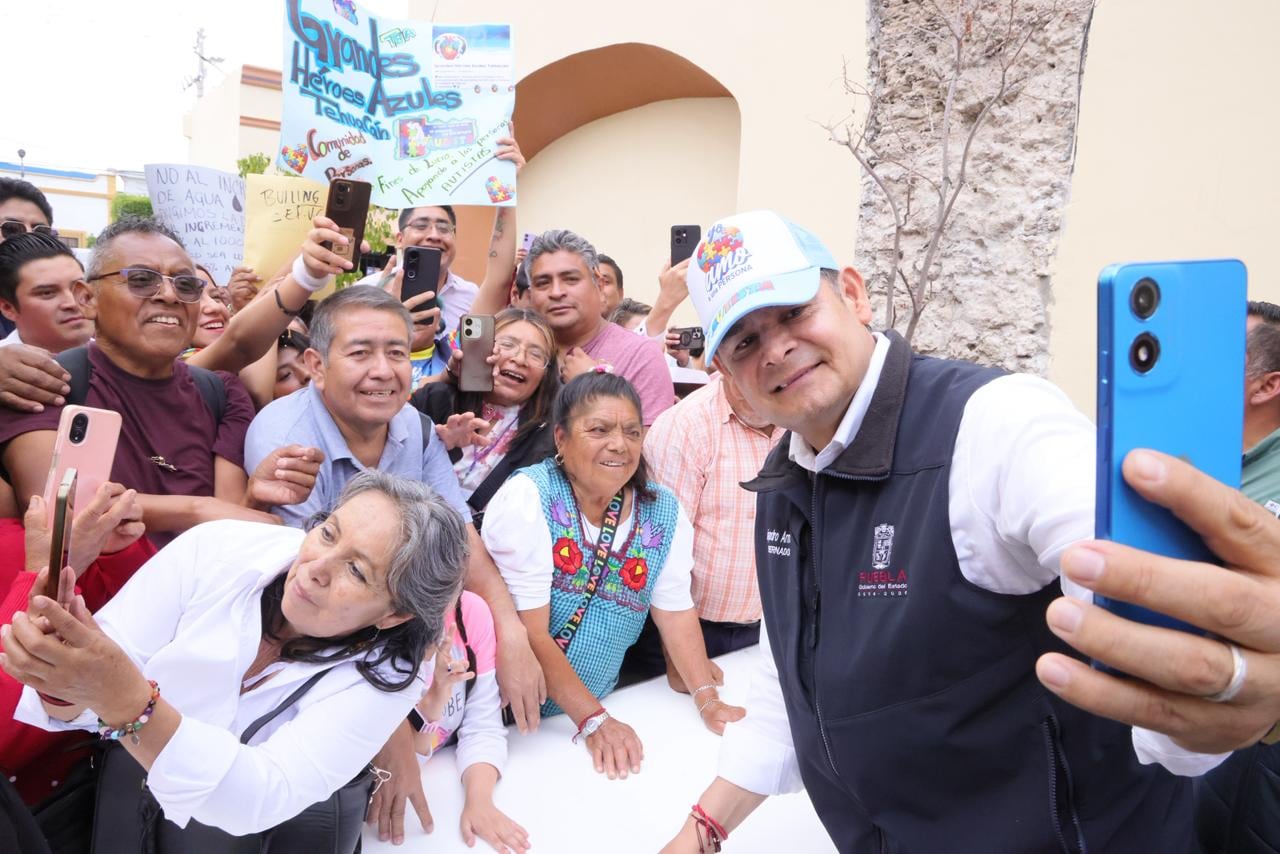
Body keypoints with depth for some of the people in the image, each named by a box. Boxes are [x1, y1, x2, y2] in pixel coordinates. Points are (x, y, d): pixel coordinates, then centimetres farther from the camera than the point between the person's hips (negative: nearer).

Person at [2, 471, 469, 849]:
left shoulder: (384, 679, -19)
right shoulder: (217, 549, -16)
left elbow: (263, 800, -29)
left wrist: (125, 698, -40)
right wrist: (64, 688, -36)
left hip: (233, 834, -1)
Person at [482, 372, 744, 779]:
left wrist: (707, 698, -7)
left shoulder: (664, 513, -2)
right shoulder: (528, 498, -15)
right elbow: (530, 632, -18)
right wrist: (594, 720, -19)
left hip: (595, 704, 4)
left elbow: (676, 610, 3)